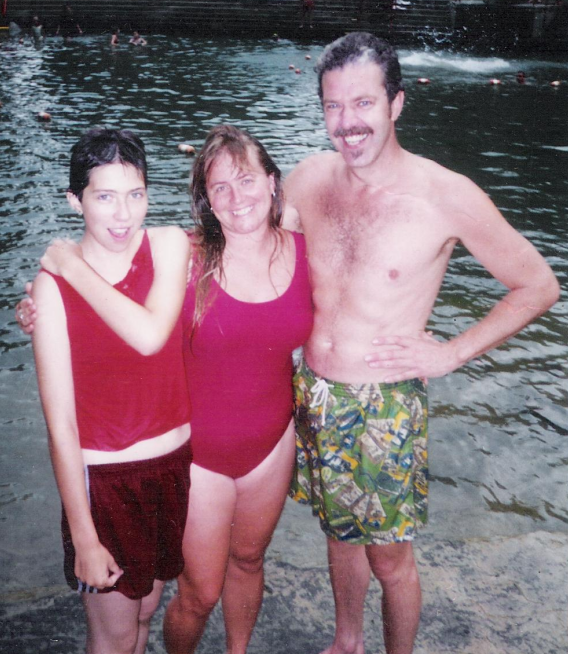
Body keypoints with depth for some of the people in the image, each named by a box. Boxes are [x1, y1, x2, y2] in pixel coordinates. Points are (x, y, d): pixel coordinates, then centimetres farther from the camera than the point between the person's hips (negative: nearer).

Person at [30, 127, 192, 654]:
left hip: (174, 463, 3)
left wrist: (73, 268, -18)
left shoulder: (169, 244, -8)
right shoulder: (52, 284, -16)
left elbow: (151, 335, -27)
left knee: (145, 610, 23)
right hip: (102, 476, -3)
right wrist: (84, 537, -14)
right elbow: (60, 423, -16)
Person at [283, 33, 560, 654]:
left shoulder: (446, 195, -15)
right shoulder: (310, 177, -3)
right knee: (340, 532, 23)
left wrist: (451, 353, -13)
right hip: (313, 395, 5)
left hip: (385, 408, -4)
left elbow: (538, 285, -7)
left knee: (388, 558, 10)